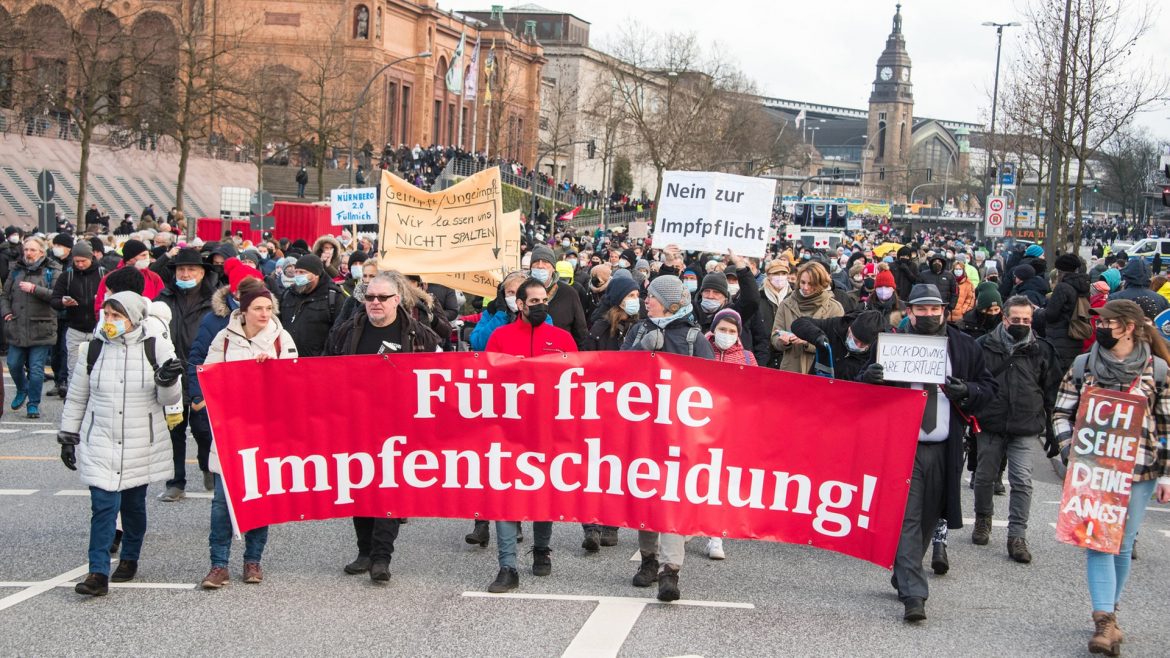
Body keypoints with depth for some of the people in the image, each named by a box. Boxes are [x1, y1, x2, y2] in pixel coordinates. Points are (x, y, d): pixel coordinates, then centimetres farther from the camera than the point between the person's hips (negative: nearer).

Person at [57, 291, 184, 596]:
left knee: (133, 504, 12)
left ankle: (129, 559, 32)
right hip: (100, 442, 0)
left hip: (142, 444, 0)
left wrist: (168, 382, -24)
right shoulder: (92, 349, 0)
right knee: (103, 505, -10)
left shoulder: (156, 346, -5)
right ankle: (98, 574, -10)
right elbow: (76, 397, 11)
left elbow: (170, 400, -3)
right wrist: (68, 437, 12)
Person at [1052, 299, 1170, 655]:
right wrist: (1071, 451, -7)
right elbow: (1061, 413, 8)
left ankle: (1107, 615, 23)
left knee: (1122, 545, 7)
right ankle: (1105, 621, -14)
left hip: (1138, 471, 0)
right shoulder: (1082, 366, 3)